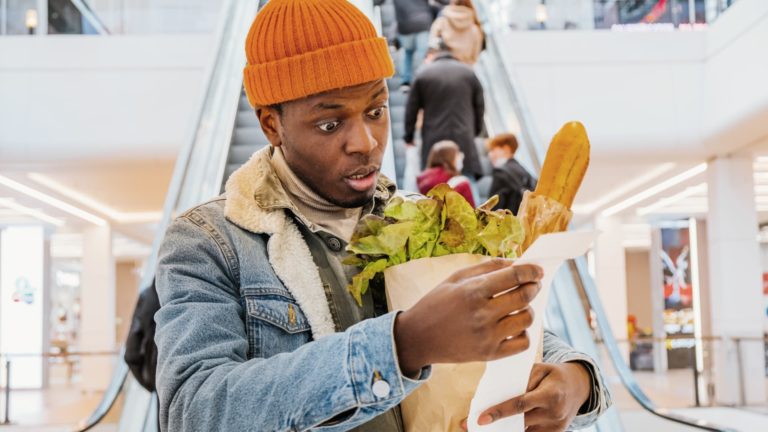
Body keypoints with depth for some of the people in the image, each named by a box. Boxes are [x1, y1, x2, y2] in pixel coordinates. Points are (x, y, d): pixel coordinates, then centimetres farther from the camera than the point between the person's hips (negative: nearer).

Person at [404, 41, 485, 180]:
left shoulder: (423, 74, 1)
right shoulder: (468, 72, 7)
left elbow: (412, 109, 4)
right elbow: (479, 105, 12)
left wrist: (409, 137, 15)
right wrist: (475, 130, 25)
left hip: (434, 140, -1)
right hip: (464, 138, 1)